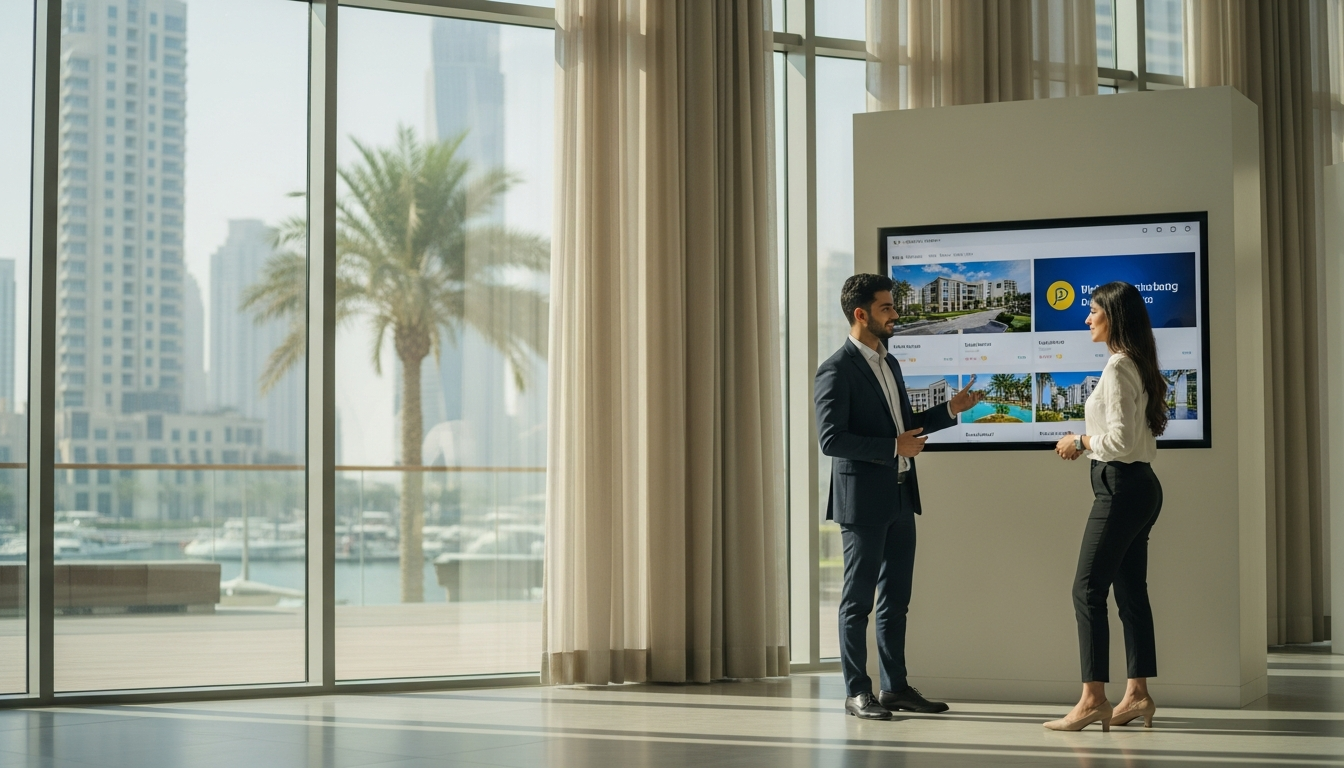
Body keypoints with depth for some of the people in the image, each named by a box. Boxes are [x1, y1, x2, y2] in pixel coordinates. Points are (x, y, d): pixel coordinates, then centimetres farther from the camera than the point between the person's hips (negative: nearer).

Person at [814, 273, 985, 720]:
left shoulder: (889, 364, 15)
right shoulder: (837, 370, -13)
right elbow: (831, 439, -19)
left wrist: (951, 410, 13)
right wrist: (894, 447, -20)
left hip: (900, 498, 8)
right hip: (863, 499, -8)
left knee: (896, 597, 11)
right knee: (858, 599, 0)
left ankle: (895, 686, 19)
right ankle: (856, 691, 7)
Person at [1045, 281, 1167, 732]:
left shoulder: (1118, 366, -15)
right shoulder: (1137, 365, 15)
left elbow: (1121, 438, -21)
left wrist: (1081, 441, -7)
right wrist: (1085, 444, 12)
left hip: (1121, 487, -10)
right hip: (1141, 486, 10)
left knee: (1088, 589, -9)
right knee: (1130, 590, 10)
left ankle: (1093, 699, -9)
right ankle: (1137, 694, 12)